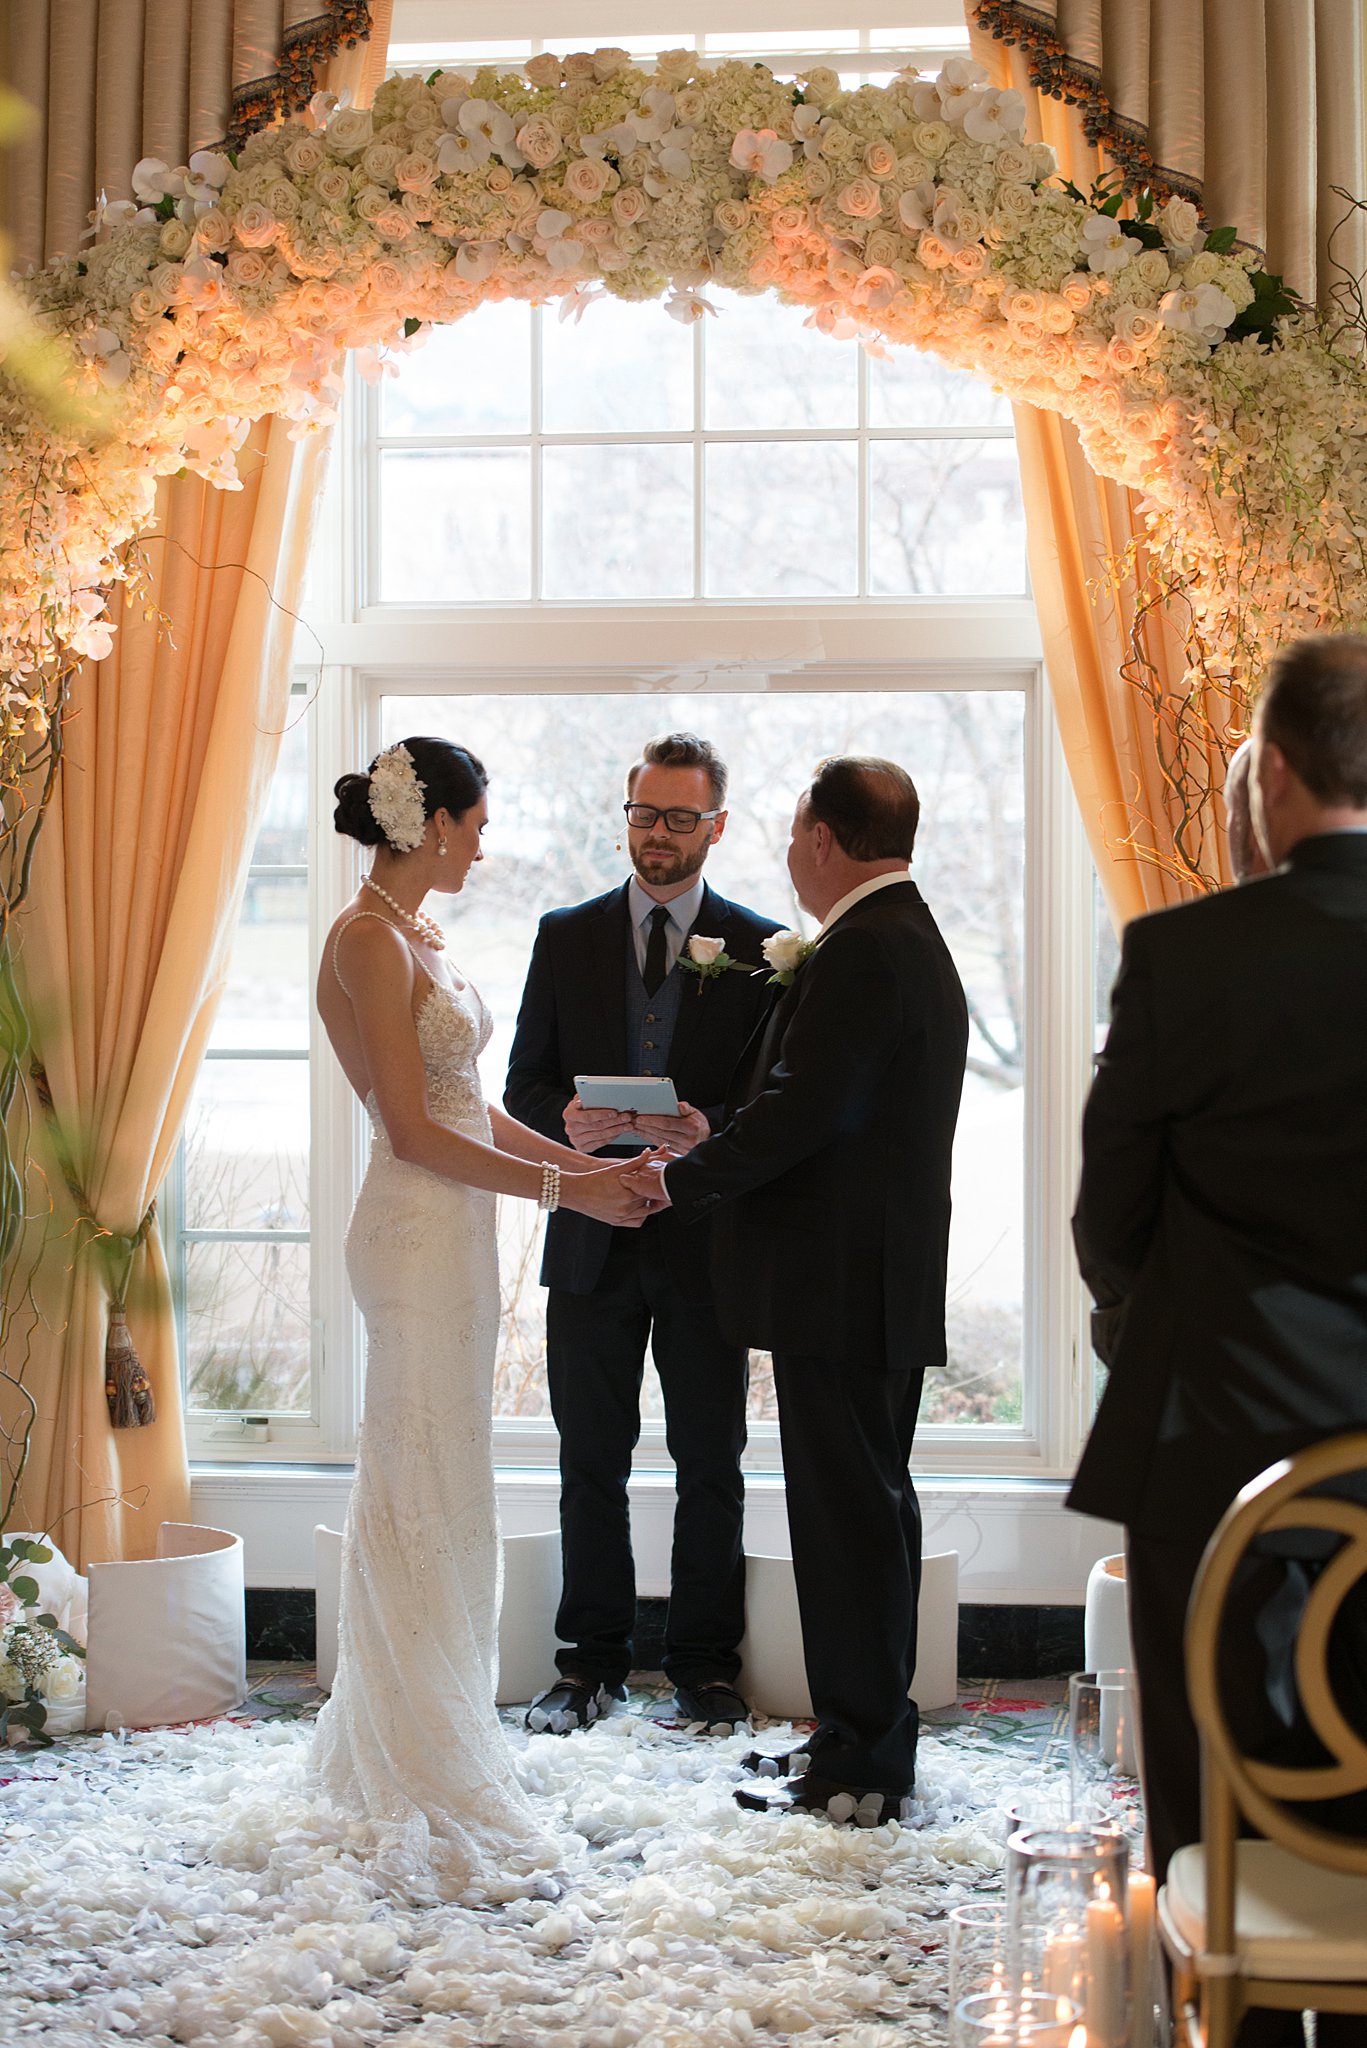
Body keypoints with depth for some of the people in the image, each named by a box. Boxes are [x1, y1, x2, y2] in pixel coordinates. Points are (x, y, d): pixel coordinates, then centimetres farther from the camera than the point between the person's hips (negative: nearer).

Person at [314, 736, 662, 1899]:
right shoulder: (371, 940, -16)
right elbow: (415, 1128, -19)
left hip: (455, 1231, 10)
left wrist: (588, 1161, 10)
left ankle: (413, 1745, 29)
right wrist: (566, 1188, -16)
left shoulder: (417, 937, 13)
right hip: (418, 1232, -10)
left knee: (438, 1488, 16)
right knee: (424, 1489, -2)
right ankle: (433, 1791, 8)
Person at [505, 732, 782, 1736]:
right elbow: (525, 1086, 7)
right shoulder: (566, 936, 7)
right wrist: (568, 1124, -14)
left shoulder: (760, 948, 2)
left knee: (711, 1464, 6)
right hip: (593, 1239, 2)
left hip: (709, 1238, -2)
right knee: (592, 1462, 9)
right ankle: (592, 1662, 19)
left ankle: (706, 1665, 17)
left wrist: (710, 1131, -20)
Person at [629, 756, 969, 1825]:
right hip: (891, 1286, 11)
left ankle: (861, 1772, 3)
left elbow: (796, 1114, -23)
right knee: (871, 1506, 16)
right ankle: (870, 1736, 27)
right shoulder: (915, 943, 16)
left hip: (841, 1287, -11)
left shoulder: (862, 952, -17)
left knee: (847, 1514, -4)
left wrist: (682, 1178, -9)